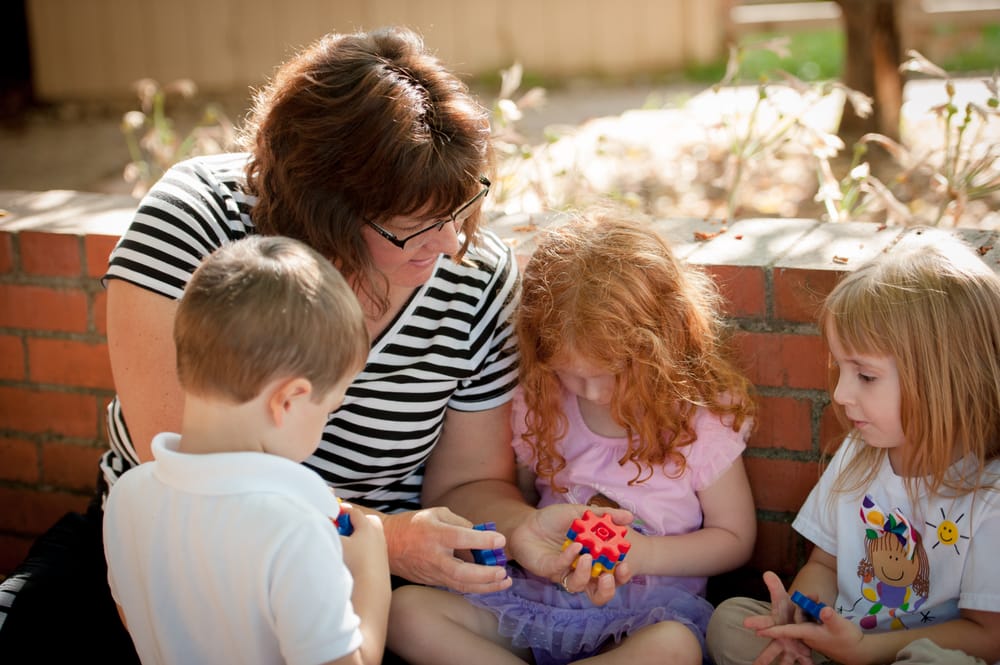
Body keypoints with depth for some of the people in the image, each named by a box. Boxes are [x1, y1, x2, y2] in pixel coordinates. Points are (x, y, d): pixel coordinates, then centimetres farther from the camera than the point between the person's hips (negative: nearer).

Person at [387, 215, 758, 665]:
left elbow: (734, 539, 4)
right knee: (406, 610, -20)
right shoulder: (538, 406, 4)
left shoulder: (700, 417, -4)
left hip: (647, 605, -2)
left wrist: (644, 554, -11)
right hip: (540, 592, 3)